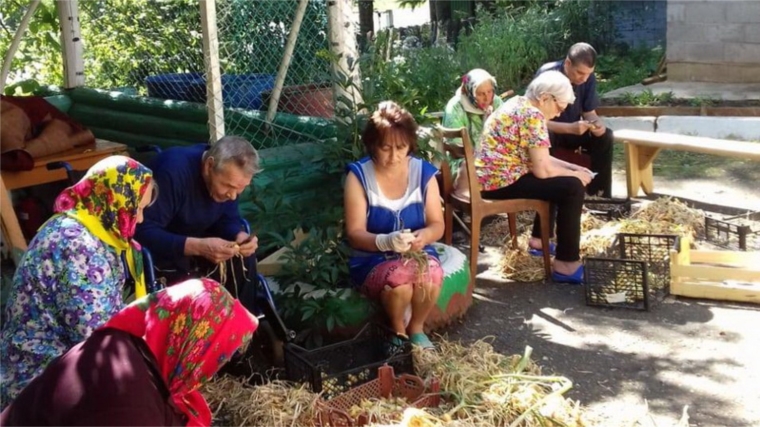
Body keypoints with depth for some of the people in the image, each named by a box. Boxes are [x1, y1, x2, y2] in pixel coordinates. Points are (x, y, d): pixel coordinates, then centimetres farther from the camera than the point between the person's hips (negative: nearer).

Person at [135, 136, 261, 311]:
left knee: (244, 258, -14)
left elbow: (228, 219, -2)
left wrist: (240, 236, -25)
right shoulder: (174, 171, -33)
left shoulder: (229, 176, -13)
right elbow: (144, 232, -35)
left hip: (196, 240, 6)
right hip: (159, 247, -6)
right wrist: (197, 247, -44)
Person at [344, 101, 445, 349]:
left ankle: (416, 328, -1)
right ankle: (398, 331, -2)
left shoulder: (423, 172, -1)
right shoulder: (359, 176, -9)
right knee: (399, 277, -36)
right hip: (372, 259, -2)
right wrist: (386, 242, -33)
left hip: (417, 253, 2)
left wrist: (424, 236, -24)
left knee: (431, 273, -33)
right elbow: (355, 234, -12)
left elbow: (437, 224, 1)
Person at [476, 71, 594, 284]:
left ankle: (539, 238, 34)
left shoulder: (518, 104, 14)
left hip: (491, 176, 11)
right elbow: (542, 170, -19)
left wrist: (573, 168, 13)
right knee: (573, 187, -14)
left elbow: (539, 158, 21)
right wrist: (575, 175, -3)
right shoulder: (532, 115, -17)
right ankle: (566, 264, -12)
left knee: (559, 180, 27)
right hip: (500, 181, -11)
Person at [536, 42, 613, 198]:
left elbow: (589, 112, -1)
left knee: (605, 136, -17)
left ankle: (599, 194, -10)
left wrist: (598, 124, -26)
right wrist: (570, 128, -42)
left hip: (572, 130, 5)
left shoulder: (588, 78, -11)